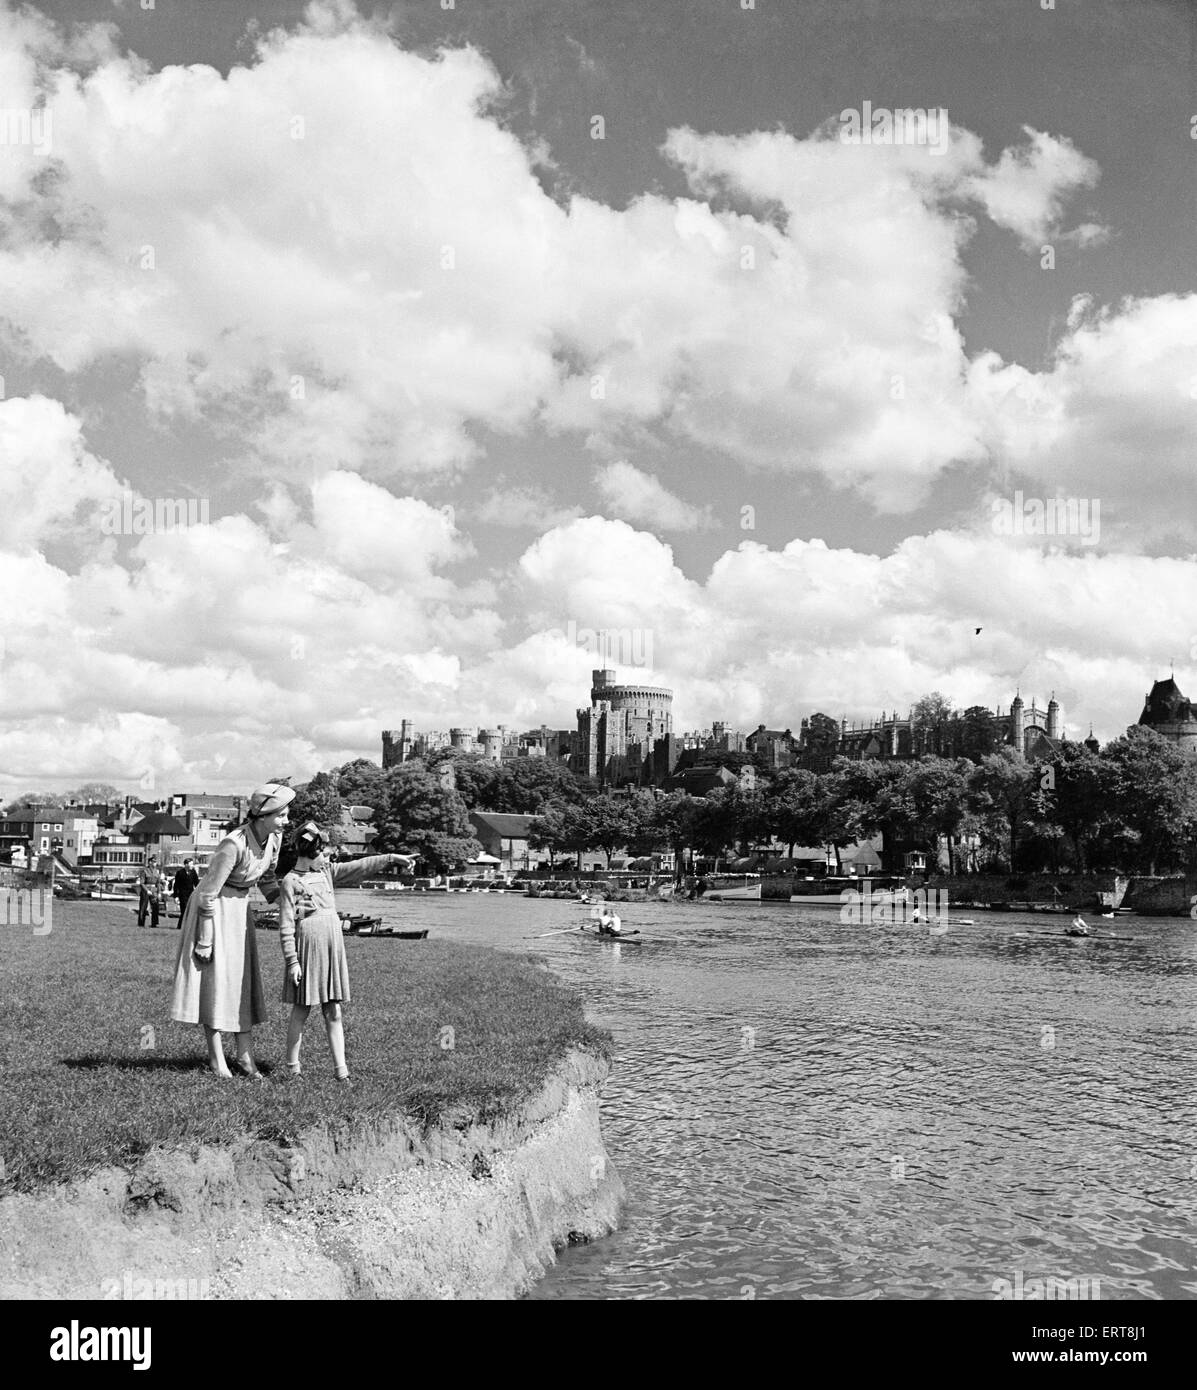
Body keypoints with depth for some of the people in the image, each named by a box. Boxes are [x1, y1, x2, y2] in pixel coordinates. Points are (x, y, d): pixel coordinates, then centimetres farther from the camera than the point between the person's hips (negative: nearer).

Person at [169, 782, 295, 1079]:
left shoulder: (274, 837, -7)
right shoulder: (234, 845, -30)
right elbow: (209, 893, -23)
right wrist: (204, 939, -19)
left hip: (240, 907, 7)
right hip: (214, 909, -7)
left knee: (244, 977, 6)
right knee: (215, 978, -2)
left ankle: (245, 1054, 10)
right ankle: (216, 1057, 6)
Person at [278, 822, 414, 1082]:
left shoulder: (327, 872, 13)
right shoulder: (290, 882, -7)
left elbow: (359, 867, 11)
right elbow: (286, 926, -9)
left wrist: (392, 858, 4)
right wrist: (291, 960, -13)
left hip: (333, 949, 6)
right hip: (306, 948, -6)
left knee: (333, 1012, 6)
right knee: (301, 1011, 2)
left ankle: (341, 1069, 7)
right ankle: (293, 1068, 13)